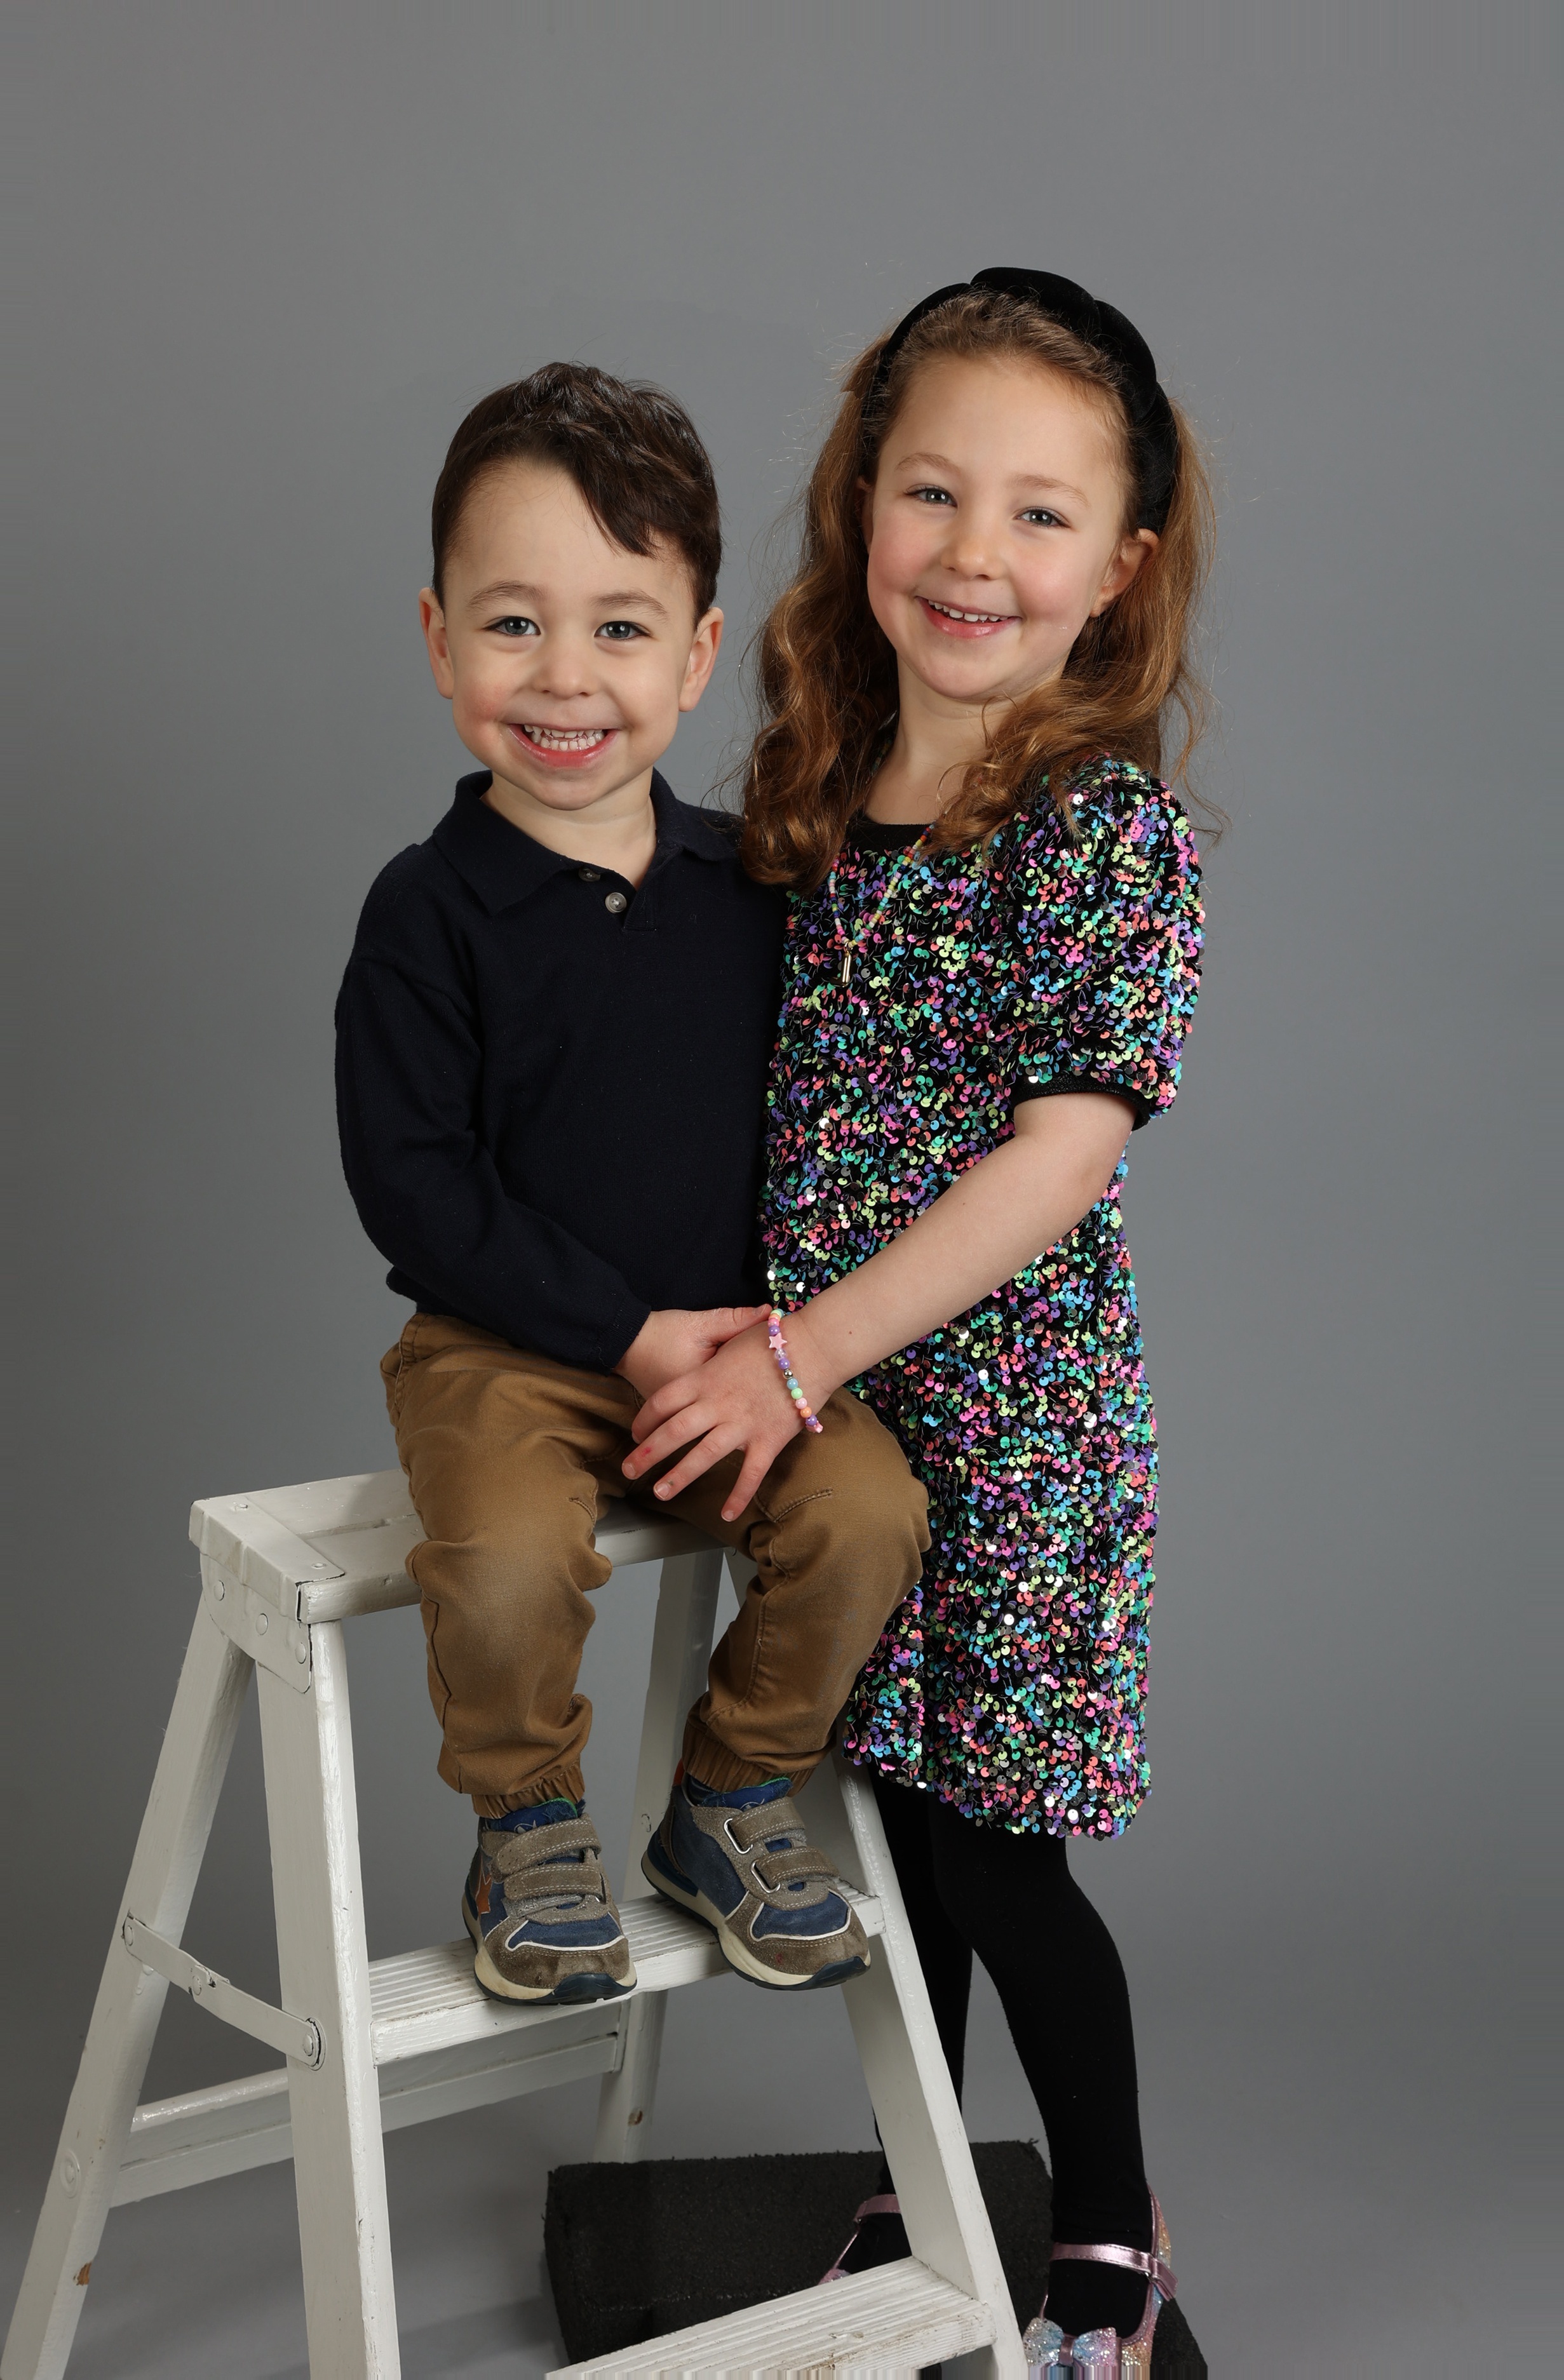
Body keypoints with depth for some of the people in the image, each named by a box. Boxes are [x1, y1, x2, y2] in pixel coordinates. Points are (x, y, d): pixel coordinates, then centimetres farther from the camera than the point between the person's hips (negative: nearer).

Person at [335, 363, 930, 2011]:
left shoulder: (744, 892, 5)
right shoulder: (429, 913, -7)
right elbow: (412, 1186, -11)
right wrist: (635, 1335, -16)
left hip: (730, 1338, 4)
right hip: (503, 1340, -3)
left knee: (867, 1510, -19)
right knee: (507, 1559, -29)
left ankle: (732, 1794, 7)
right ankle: (529, 1826, 3)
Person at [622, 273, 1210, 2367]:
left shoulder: (1111, 827, -15)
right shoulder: (807, 801, 3)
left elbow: (1060, 1158, -20)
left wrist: (803, 1349, -23)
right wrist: (721, 1334, 3)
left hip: (1010, 1421, -5)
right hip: (828, 1406, 6)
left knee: (987, 1851, 5)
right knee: (889, 1812, 17)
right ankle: (922, 2201, 39)